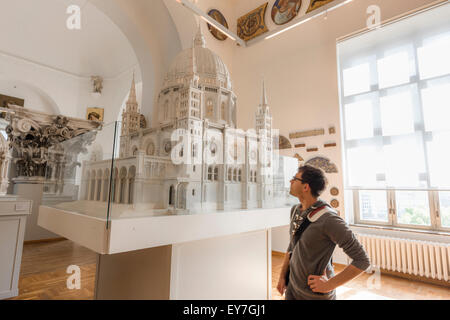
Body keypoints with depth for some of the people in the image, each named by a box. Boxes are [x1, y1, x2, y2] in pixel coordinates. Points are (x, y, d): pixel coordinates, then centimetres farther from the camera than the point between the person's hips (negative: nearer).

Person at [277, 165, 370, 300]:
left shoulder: (329, 219, -25)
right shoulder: (295, 210, -3)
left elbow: (362, 260, -21)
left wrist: (329, 285, -17)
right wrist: (282, 276, 8)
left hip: (315, 293, -6)